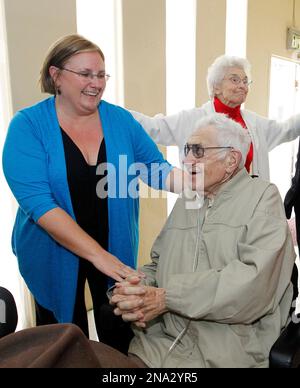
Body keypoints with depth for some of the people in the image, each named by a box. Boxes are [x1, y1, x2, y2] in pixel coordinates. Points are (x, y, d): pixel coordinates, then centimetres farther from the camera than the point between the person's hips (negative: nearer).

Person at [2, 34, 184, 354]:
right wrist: (97, 254, -29)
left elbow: (159, 171, 0)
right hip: (55, 255, -2)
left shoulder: (121, 120, -3)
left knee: (120, 338, 19)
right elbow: (37, 201, -23)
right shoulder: (28, 125, -13)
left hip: (117, 250, 3)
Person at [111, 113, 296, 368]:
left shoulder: (263, 197, -5)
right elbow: (157, 265, 14)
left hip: (226, 353, -4)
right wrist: (139, 290, -9)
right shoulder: (184, 203, 14)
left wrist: (167, 297, -20)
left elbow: (255, 282, -19)